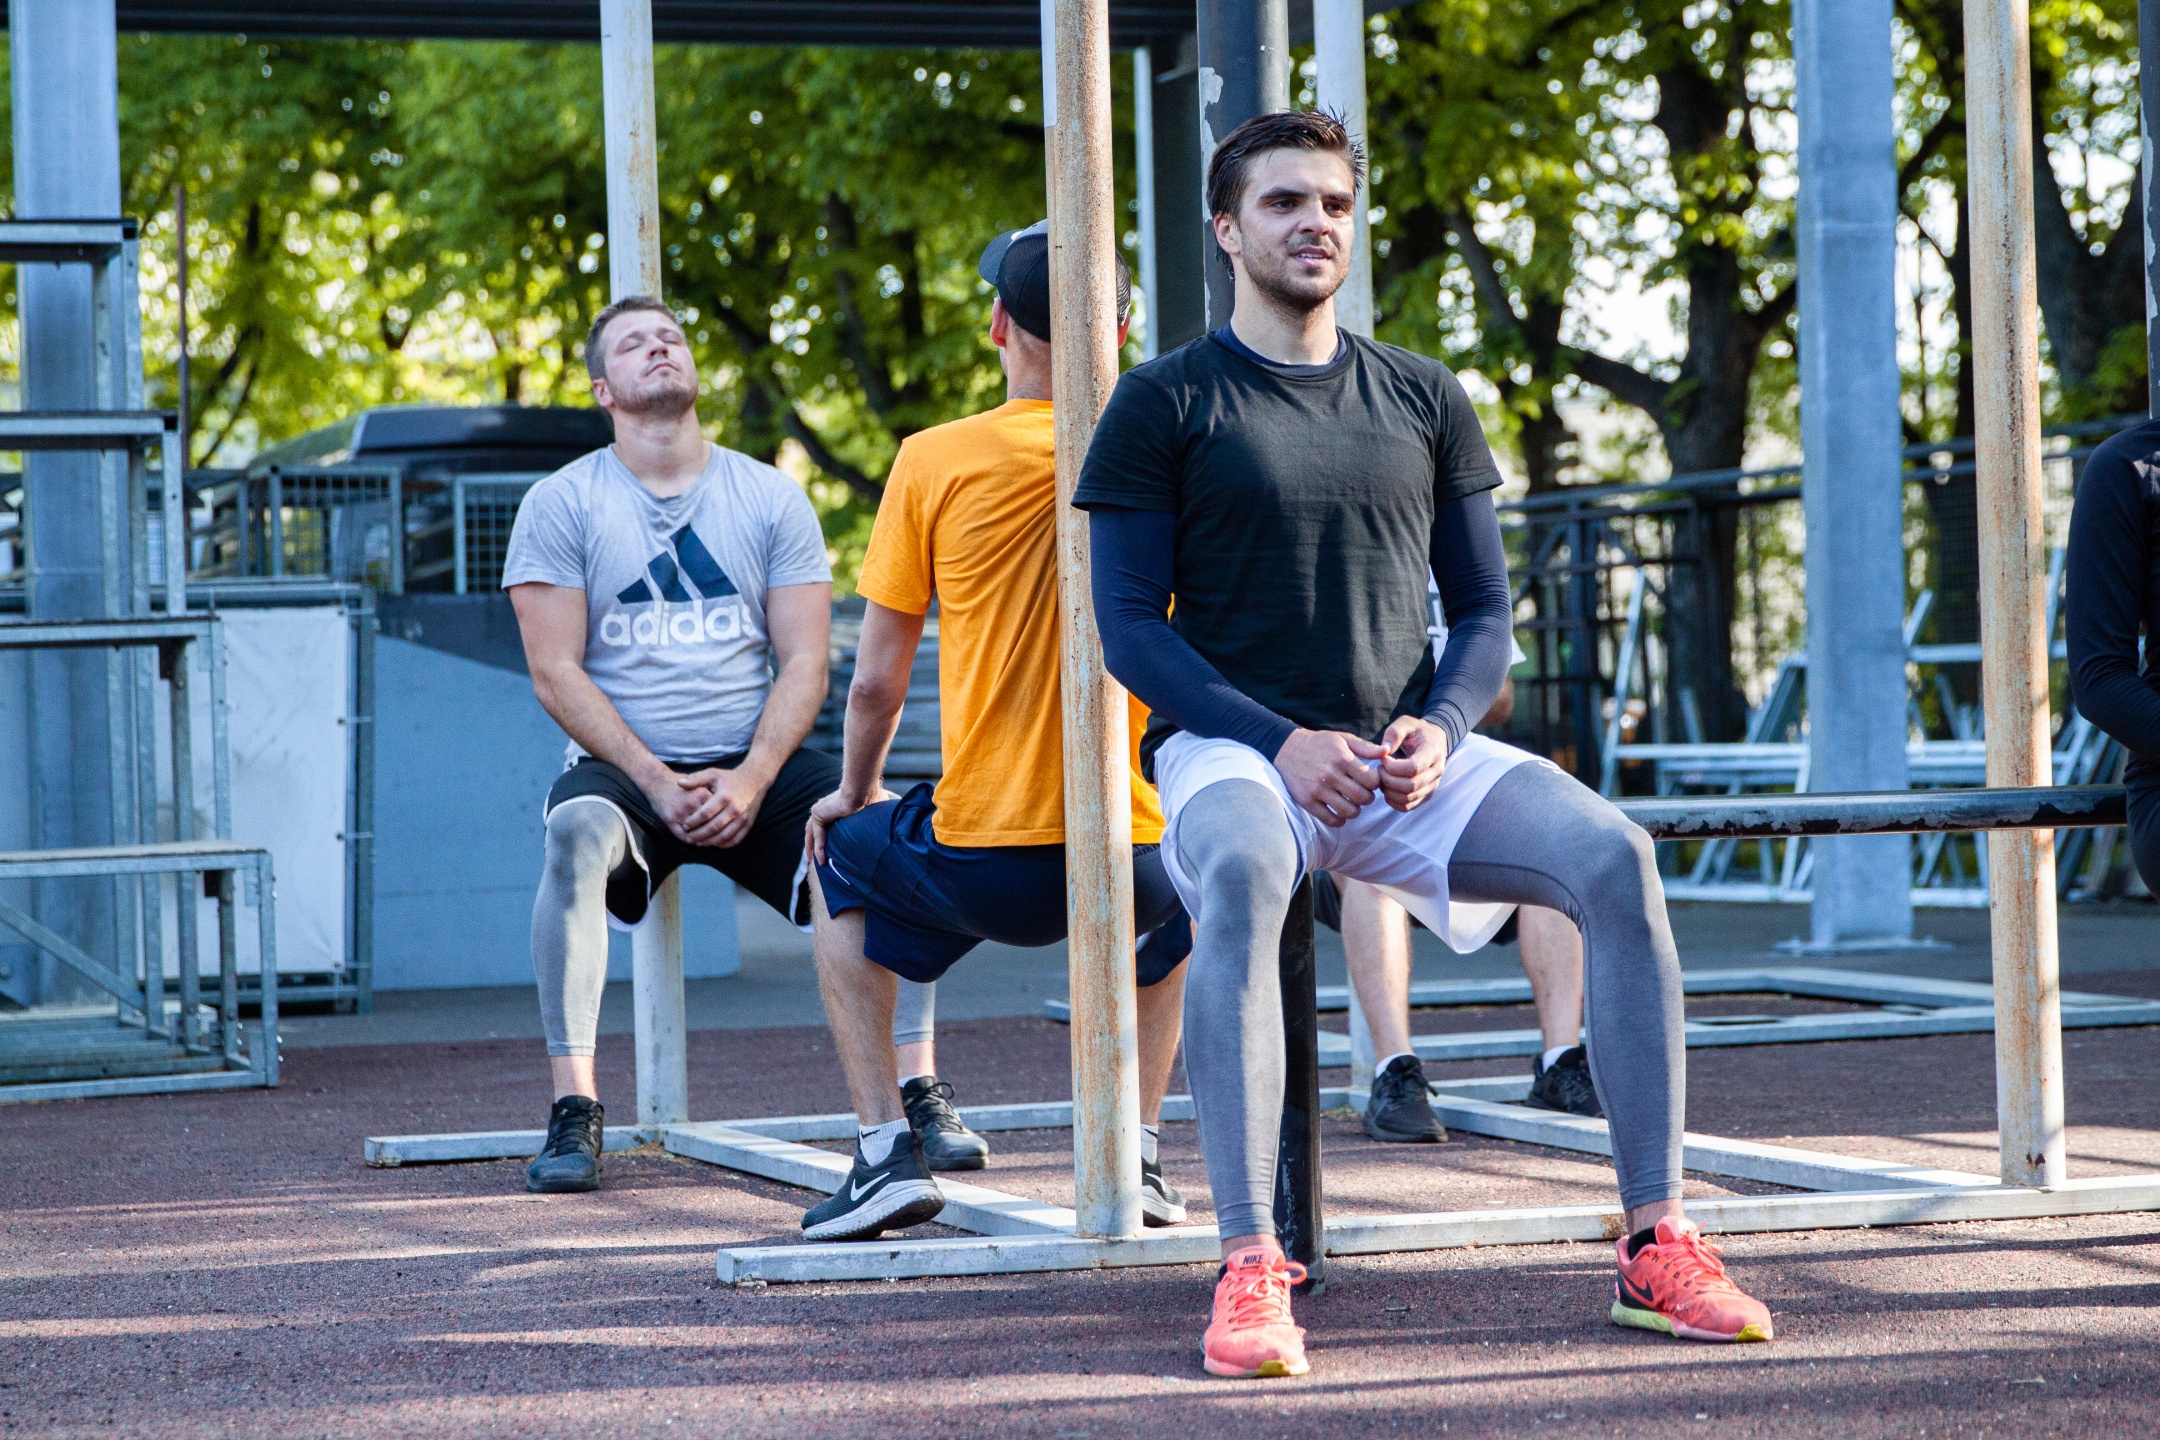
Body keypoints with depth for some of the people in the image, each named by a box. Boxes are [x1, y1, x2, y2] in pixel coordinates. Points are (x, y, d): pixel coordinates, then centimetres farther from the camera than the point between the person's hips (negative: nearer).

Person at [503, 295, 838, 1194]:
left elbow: (804, 664, 4)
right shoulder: (562, 504, 4)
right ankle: (573, 1112, -35)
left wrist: (750, 781, -14)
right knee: (578, 832, -36)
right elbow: (556, 674, -3)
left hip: (754, 768, 2)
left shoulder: (769, 497, 10)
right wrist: (656, 782, -15)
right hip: (623, 766, -2)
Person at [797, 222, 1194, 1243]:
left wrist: (855, 793, 25)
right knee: (1174, 909, 38)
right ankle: (1138, 1153, 22)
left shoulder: (936, 461, -2)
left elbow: (876, 679, 5)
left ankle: (886, 1152, 19)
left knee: (842, 863, 30)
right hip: (1136, 850, 2)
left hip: (983, 862, -2)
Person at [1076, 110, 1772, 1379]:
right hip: (1234, 747, -4)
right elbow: (1128, 621, -3)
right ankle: (1250, 1268, -41)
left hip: (1411, 756, 4)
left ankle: (1658, 1246, -20)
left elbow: (1487, 615, 15)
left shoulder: (1424, 401, 15)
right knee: (1240, 870, -40)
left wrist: (1438, 728, -7)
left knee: (1614, 854, -23)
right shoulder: (1167, 403, 3)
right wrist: (1280, 744, -16)